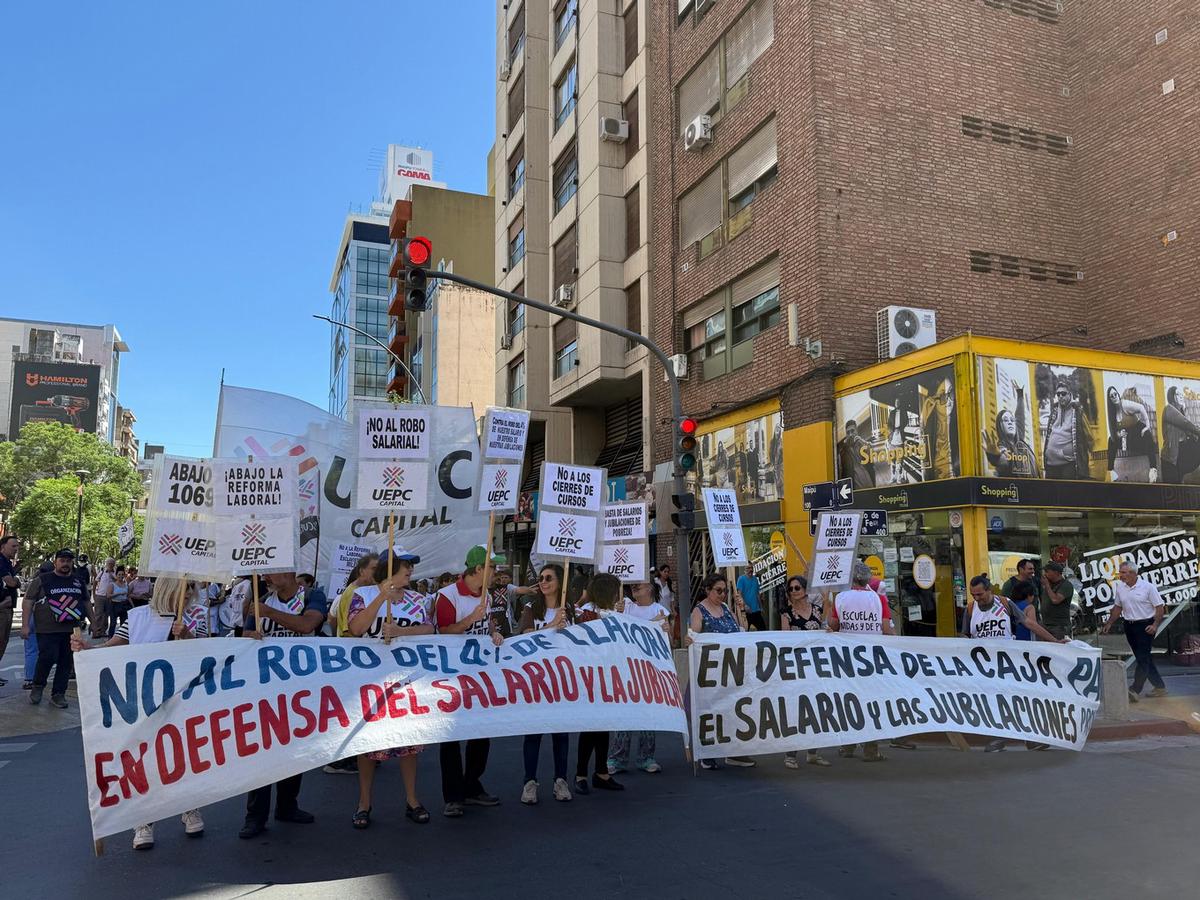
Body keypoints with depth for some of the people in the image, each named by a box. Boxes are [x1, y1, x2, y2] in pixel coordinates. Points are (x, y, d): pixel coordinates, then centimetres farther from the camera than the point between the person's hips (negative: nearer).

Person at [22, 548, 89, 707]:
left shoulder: (79, 582, 15)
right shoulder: (42, 580, 2)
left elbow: (86, 603, 23)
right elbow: (28, 602, 0)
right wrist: (25, 625, -8)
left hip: (72, 631, 4)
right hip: (47, 630, -4)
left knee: (66, 663, 3)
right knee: (48, 657, -14)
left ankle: (58, 694, 13)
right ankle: (38, 686, 13)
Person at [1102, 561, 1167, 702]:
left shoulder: (1148, 586, -10)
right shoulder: (1120, 587, 6)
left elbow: (1159, 607, -8)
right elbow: (1117, 607, 16)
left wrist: (1155, 625, -18)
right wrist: (1109, 623, 11)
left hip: (1145, 625, -6)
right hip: (1129, 626, 6)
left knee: (1143, 658, -8)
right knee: (1143, 658, 12)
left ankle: (1135, 690, -13)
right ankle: (1160, 687, 24)